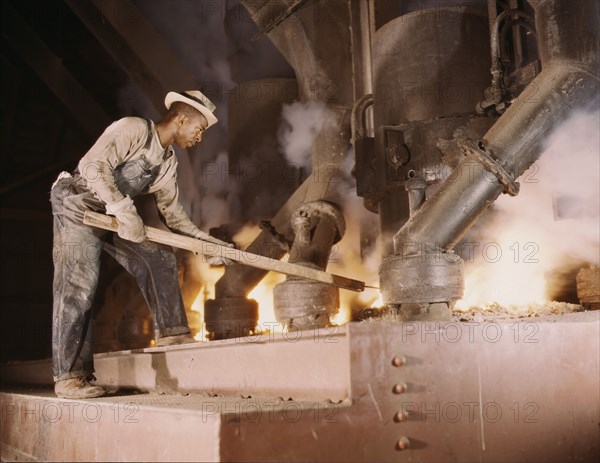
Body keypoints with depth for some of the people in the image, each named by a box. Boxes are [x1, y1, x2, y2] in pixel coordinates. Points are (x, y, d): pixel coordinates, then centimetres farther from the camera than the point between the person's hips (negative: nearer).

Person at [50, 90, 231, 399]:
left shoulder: (168, 163, 9)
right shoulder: (132, 129, -15)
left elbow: (171, 212, 13)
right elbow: (93, 166, -27)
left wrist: (206, 243, 6)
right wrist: (124, 209, -33)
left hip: (114, 217, 8)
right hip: (78, 206, -8)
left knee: (159, 258, 1)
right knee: (78, 287, -13)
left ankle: (171, 332, 11)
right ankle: (69, 376, -10)